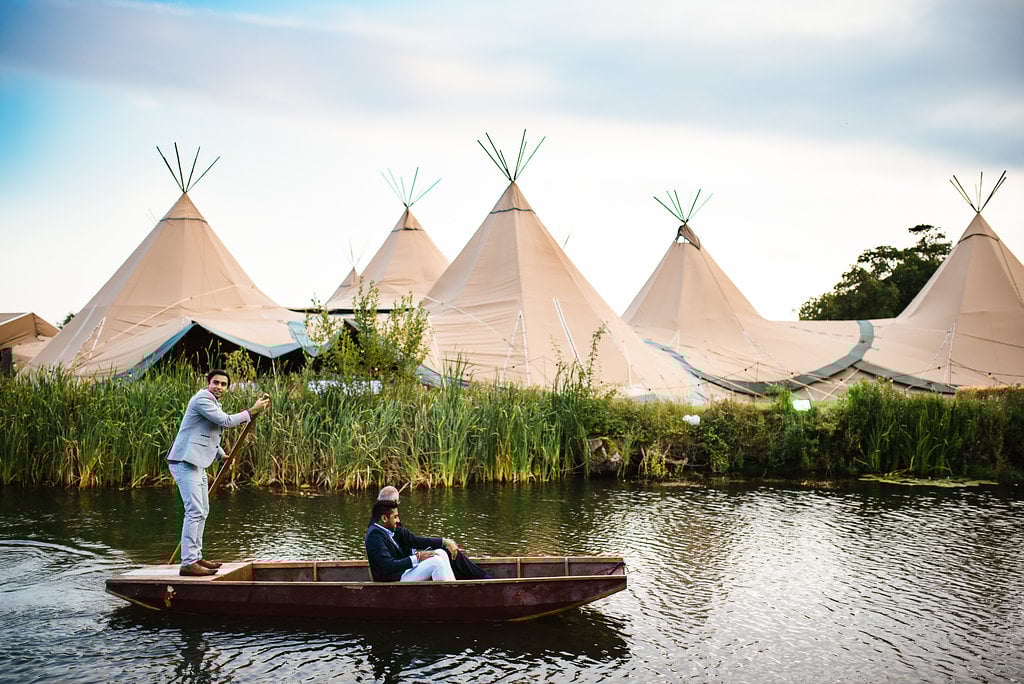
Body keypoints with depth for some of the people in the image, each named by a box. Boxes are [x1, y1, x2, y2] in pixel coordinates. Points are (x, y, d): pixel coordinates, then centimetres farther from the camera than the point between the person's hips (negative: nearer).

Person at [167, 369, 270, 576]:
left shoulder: (212, 403, 21)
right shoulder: (202, 399, -11)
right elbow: (226, 421, -19)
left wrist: (222, 454, 26)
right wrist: (252, 411, -12)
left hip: (197, 464, 11)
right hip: (185, 462, -11)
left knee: (202, 511, 16)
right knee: (195, 511, -16)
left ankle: (195, 557, 24)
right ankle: (187, 563, -17)